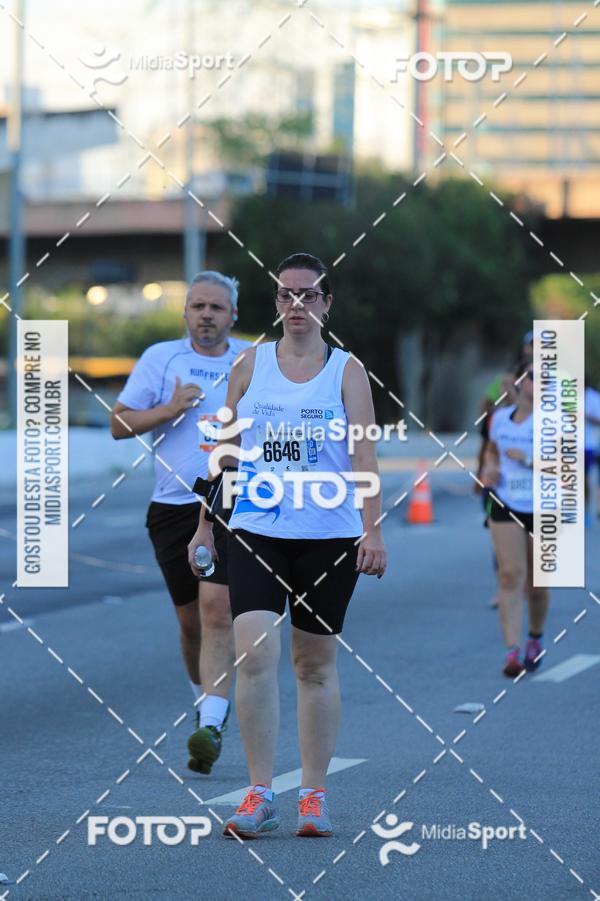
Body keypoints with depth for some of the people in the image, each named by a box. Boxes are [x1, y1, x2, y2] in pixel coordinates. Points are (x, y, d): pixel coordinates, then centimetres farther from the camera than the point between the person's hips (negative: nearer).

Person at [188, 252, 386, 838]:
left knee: (316, 665, 7)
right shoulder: (250, 365, 8)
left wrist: (373, 531, -13)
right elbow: (225, 451, 13)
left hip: (329, 536, 0)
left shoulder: (346, 370, 4)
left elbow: (363, 455, -2)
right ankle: (259, 794, -10)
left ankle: (313, 794, 16)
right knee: (254, 654, -15)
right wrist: (204, 525, 11)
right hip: (256, 532, 0)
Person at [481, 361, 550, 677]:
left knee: (536, 584, 8)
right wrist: (489, 468, 6)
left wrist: (528, 459, -22)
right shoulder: (500, 418, 7)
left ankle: (535, 639, 36)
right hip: (505, 507, 2)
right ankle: (513, 651, -17)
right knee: (510, 575, -13)